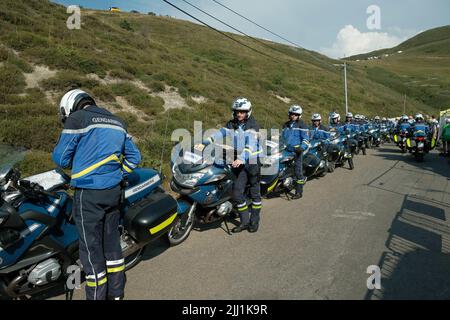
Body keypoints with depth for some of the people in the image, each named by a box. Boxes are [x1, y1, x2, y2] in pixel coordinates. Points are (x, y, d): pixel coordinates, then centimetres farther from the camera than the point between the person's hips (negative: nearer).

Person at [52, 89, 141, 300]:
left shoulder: (76, 118, -4)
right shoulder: (117, 122, 15)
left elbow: (61, 158, -2)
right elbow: (134, 157, 15)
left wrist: (77, 161, 18)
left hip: (88, 192, -6)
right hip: (114, 190, 7)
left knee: (91, 246, 4)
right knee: (111, 240, 17)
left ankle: (97, 296, 16)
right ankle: (116, 293, 30)